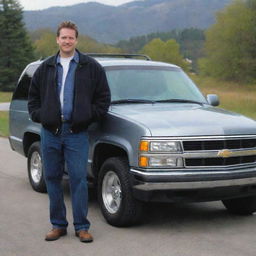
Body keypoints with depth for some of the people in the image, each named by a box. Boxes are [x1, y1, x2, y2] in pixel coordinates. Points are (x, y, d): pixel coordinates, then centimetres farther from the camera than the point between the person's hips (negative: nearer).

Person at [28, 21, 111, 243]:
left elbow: (104, 97, 5)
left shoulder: (91, 67, 4)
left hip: (77, 133, -3)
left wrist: (89, 116, -4)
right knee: (52, 178, 7)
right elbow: (33, 96, 20)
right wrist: (38, 115, 5)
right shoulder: (46, 68, 13)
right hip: (50, 133, 4)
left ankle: (81, 227, 5)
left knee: (78, 179, -5)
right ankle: (58, 225, 18)